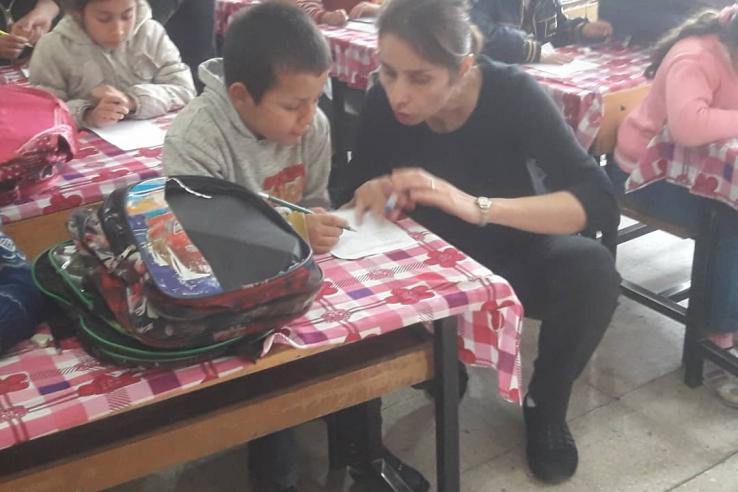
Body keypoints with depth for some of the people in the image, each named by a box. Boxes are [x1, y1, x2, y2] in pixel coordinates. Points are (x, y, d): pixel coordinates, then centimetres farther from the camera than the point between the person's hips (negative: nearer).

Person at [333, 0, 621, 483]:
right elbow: (348, 193, -10)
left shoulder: (512, 93, -27)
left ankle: (545, 406, -3)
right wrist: (371, 193, -35)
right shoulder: (385, 101, -20)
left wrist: (474, 205, -49)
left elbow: (601, 202, -35)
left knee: (593, 270, -32)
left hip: (514, 255, -1)